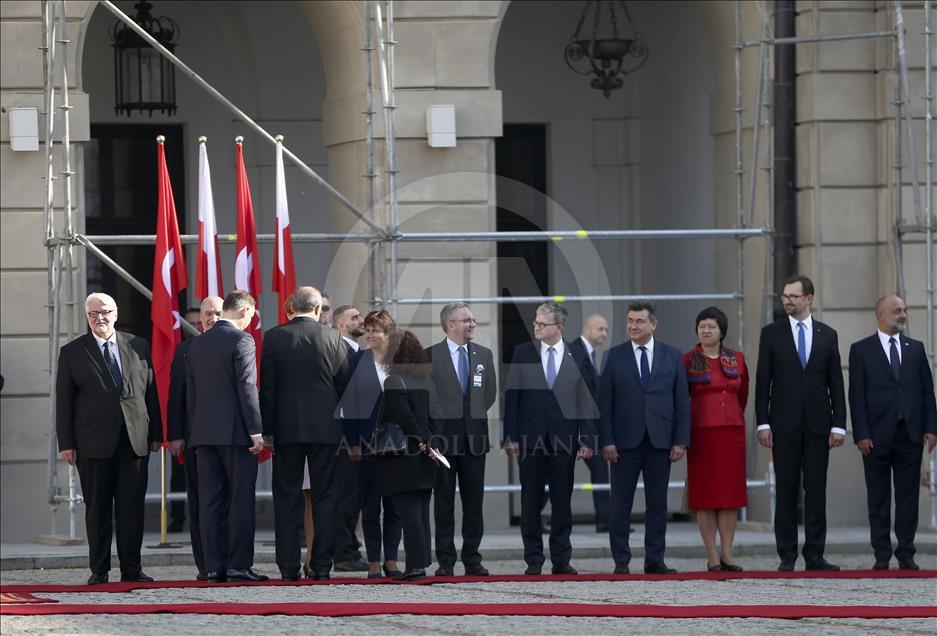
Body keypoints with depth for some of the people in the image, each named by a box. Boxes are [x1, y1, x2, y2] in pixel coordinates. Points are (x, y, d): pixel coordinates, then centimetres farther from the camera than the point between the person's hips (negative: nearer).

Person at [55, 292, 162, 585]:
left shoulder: (139, 347, 11)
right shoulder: (72, 352, 5)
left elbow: (151, 392, 12)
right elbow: (64, 402, 3)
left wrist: (156, 434, 7)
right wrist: (66, 443, -3)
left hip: (135, 440, 1)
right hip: (93, 441, -1)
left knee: (132, 507, 0)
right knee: (97, 508, 2)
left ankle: (131, 568, 6)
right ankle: (99, 570, 7)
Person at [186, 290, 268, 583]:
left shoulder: (197, 343, 12)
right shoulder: (241, 340, -8)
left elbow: (190, 392, 15)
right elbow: (247, 388, -14)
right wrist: (256, 430, -12)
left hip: (203, 434, 6)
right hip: (235, 432, -6)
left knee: (210, 501, 5)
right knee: (241, 499, -2)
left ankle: (213, 566, 3)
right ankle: (239, 564, -5)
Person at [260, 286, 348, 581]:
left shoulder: (273, 337, -3)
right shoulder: (332, 337, -2)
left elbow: (267, 387, -2)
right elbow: (343, 384, 4)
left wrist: (267, 429, 3)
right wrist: (344, 428, 14)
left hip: (286, 428, 0)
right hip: (325, 429, 0)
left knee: (287, 500, 4)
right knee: (324, 498, 5)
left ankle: (289, 567, 1)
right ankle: (322, 566, 2)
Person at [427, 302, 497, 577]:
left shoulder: (484, 355, 11)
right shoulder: (430, 355, -2)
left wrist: (475, 416, 9)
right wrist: (436, 423, -1)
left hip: (474, 437, 3)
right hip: (443, 437, -3)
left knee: (474, 500, 4)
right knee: (444, 500, 0)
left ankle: (472, 559, 9)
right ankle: (445, 561, 2)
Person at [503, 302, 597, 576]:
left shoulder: (577, 357, 3)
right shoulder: (523, 353, 4)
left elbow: (585, 400, 3)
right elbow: (512, 396, 3)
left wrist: (587, 440, -3)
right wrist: (510, 437, -4)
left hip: (564, 439, 0)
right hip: (530, 437, 0)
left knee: (562, 502, 4)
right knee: (531, 501, 3)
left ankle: (561, 559, 9)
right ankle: (533, 560, 7)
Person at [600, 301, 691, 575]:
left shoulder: (672, 356, 7)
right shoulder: (614, 356, 4)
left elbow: (682, 401, 6)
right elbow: (605, 402, 1)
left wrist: (681, 441, -2)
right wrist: (606, 440, -8)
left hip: (660, 440, 1)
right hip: (625, 441, -1)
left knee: (657, 503, 4)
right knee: (620, 504, 0)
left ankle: (655, 560, 9)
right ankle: (621, 561, 5)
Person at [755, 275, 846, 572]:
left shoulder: (827, 335, 8)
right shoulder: (771, 333, 4)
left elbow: (836, 383, 8)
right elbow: (763, 382, 2)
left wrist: (839, 424, 0)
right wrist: (762, 423, -6)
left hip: (818, 424, 1)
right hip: (785, 423, -1)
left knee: (816, 490, 1)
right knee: (786, 491, 0)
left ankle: (814, 555, 4)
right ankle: (787, 555, 3)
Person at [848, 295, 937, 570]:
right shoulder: (861, 350, 3)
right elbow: (856, 395, -1)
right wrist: (861, 434, -10)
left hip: (910, 433, 2)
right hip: (878, 435, -2)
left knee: (908, 496, 2)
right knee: (878, 498, 2)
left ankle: (906, 554, 6)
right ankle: (882, 555, 6)